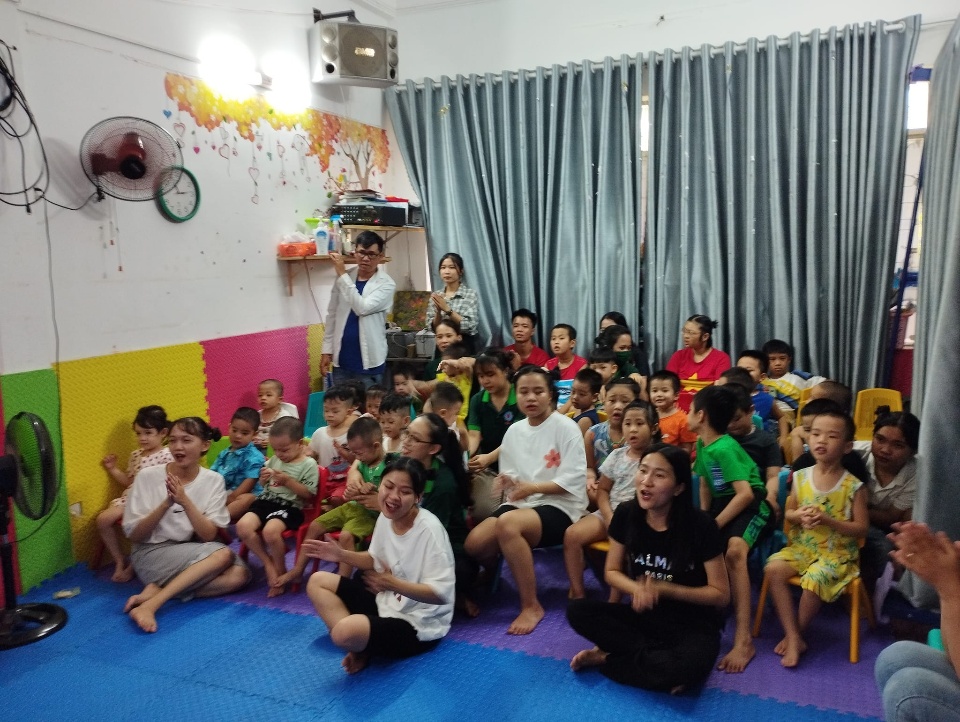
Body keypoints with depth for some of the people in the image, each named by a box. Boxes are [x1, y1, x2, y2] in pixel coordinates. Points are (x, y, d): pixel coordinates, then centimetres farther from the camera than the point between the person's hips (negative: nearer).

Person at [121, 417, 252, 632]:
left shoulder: (213, 480, -2)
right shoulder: (148, 476, -8)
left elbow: (208, 536, -9)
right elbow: (133, 535, -8)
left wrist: (185, 501, -23)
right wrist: (166, 503, -23)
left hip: (193, 553, 4)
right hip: (150, 554, -4)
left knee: (240, 574, -24)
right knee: (223, 554, -27)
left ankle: (156, 592, -21)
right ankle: (150, 604, -28)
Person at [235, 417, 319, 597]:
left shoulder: (309, 464, -5)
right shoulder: (274, 459, 13)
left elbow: (308, 494, -8)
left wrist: (288, 481, -16)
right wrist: (263, 478, 2)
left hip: (290, 507, -6)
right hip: (266, 501, 6)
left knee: (270, 531, -34)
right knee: (243, 526, -21)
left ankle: (280, 569, -5)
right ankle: (268, 563, -1)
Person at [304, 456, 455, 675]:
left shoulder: (429, 530, -27)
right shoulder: (386, 517, -4)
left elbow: (442, 594, -27)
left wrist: (393, 583, -34)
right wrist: (341, 555, 1)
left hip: (418, 624, -9)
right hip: (386, 601, 9)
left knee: (345, 632, -32)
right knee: (317, 581, 9)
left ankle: (363, 648, 4)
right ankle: (361, 643, -3)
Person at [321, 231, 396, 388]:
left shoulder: (386, 284, -7)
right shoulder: (344, 278, 5)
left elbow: (362, 308, -20)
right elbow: (332, 315, 10)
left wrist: (343, 275, -16)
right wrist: (327, 350, 6)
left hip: (369, 362, -4)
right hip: (342, 360, 4)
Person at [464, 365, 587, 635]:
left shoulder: (566, 427, -7)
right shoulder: (514, 431, 11)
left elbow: (574, 480, -14)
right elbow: (509, 476, 13)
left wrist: (532, 487, -21)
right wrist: (507, 483, -11)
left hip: (559, 507, -5)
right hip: (521, 503, 6)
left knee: (508, 523, -36)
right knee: (474, 543, -19)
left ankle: (531, 606, -20)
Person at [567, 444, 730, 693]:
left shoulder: (700, 526, -20)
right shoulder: (626, 514, -9)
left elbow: (721, 594, -11)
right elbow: (611, 572, 3)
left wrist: (663, 588, -21)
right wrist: (637, 589, -19)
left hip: (693, 625, -3)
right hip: (644, 614, 4)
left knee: (688, 667, -37)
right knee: (577, 610, -19)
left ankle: (606, 658, -12)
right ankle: (657, 657, -15)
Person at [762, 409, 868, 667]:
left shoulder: (853, 486, -9)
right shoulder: (801, 477, 1)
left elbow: (861, 529, -7)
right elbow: (787, 513, 11)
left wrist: (828, 520, -21)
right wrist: (799, 515, -13)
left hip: (837, 552, -4)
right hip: (801, 547, 4)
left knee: (814, 579, -30)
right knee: (773, 568, -22)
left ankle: (796, 634, -2)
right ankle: (793, 637, -12)